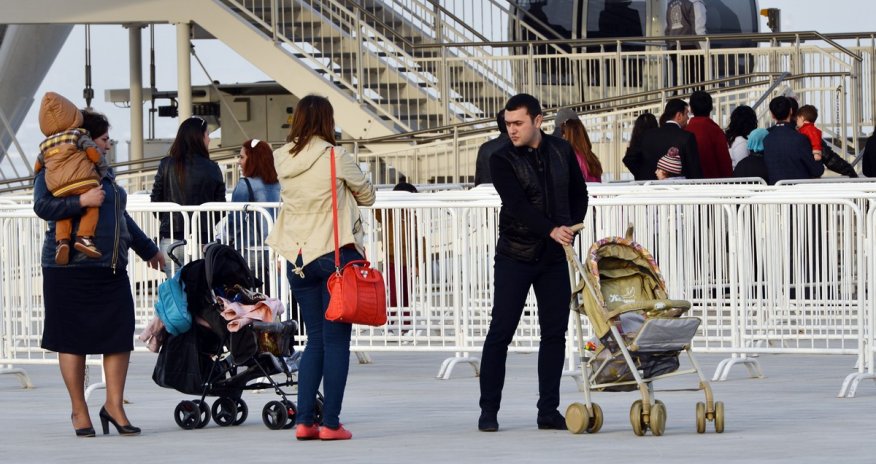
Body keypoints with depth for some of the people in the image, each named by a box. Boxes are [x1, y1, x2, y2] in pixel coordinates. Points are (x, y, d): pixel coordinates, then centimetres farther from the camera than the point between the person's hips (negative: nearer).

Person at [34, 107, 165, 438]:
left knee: (120, 335, -1)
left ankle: (114, 406, 9)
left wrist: (148, 249, 38)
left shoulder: (103, 173, 21)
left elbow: (121, 217, 32)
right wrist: (81, 201, -25)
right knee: (73, 339, -1)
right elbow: (42, 207, -15)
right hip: (71, 270, -7)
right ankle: (79, 411, 8)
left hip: (111, 270, 7)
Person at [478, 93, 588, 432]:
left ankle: (548, 411, 9)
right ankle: (488, 410, 3)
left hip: (554, 258, 4)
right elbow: (517, 204, -21)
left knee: (554, 333, 3)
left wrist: (571, 229, 1)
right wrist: (551, 230, -33)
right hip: (514, 257, -4)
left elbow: (579, 194, 17)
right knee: (500, 332, -4)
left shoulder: (561, 151, 6)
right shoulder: (503, 160, -8)